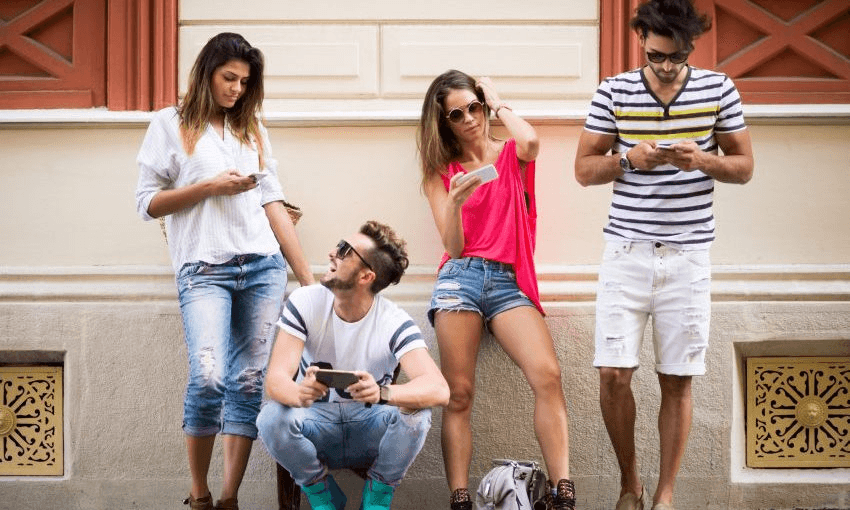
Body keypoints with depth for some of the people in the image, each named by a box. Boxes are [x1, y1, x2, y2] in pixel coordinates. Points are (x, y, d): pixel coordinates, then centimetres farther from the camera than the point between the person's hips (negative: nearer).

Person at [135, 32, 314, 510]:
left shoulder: (253, 130, 18)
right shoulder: (170, 125, 8)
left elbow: (273, 204, 16)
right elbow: (148, 202, 4)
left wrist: (308, 277, 11)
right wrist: (209, 187, -9)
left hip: (263, 267, 4)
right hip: (204, 270, -4)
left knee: (250, 383, -2)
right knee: (209, 377, -19)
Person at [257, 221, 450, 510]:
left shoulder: (395, 323, -17)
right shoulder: (305, 304, -13)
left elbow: (439, 390, -32)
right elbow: (275, 380, -23)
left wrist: (382, 393, -53)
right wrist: (300, 393, -48)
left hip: (370, 434, -1)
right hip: (317, 427, 1)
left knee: (415, 412, -31)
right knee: (273, 417, -31)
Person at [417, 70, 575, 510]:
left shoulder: (511, 156, 14)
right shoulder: (441, 173, 15)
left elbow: (530, 141, -13)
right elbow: (455, 247, 6)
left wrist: (497, 103, 6)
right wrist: (455, 202, -14)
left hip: (508, 282, -1)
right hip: (461, 279, 1)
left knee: (547, 376, -22)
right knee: (459, 396, -9)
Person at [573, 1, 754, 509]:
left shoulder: (719, 89, 2)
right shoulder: (614, 92, 1)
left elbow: (744, 166, 7)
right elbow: (584, 169, 5)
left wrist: (703, 160, -14)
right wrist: (630, 159, -14)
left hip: (688, 256, 0)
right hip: (627, 251, 0)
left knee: (678, 380, 2)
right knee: (613, 373, -6)